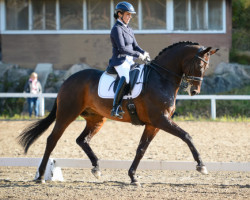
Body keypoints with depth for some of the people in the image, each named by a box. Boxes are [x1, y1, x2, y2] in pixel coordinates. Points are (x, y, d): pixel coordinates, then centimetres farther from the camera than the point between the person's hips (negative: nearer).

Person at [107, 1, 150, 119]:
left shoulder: (129, 30, 18)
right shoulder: (117, 29, -9)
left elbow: (135, 46, 16)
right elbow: (122, 48, -18)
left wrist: (144, 53, -4)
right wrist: (138, 55, -17)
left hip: (130, 61, 10)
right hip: (119, 61, -10)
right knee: (126, 77, -36)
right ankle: (115, 107, -38)